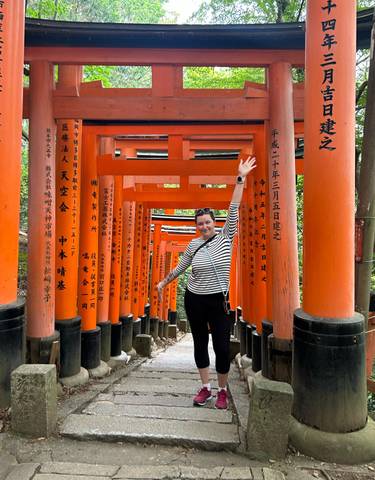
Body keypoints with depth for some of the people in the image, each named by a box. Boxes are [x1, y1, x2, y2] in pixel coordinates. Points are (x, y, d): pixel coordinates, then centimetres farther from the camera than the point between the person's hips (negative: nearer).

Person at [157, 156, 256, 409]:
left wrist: (241, 179, -18)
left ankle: (222, 391, 19)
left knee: (222, 346, -1)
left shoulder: (225, 238, -5)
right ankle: (206, 388, 27)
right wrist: (164, 282, 23)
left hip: (218, 300, -2)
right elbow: (180, 267, 14)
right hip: (194, 299, 3)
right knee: (200, 343, 12)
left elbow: (233, 210, -14)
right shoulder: (194, 245, 1)